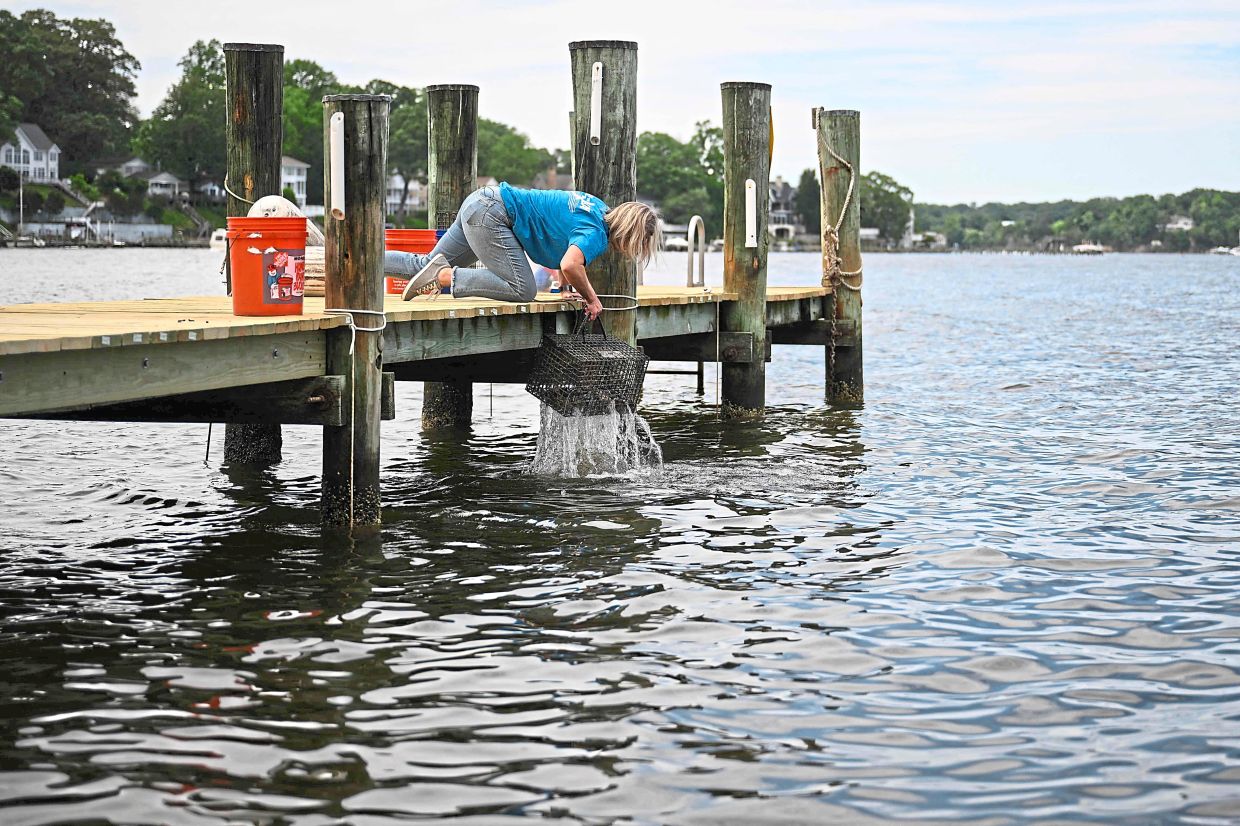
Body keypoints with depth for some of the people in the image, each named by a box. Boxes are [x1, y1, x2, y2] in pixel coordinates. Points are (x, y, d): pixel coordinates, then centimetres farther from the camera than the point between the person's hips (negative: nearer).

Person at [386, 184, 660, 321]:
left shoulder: (600, 209, 11)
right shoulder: (596, 234, -18)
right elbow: (570, 266, -37)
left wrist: (567, 287, 20)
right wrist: (591, 298, -19)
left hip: (478, 204, 10)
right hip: (491, 217, -10)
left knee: (426, 264, 13)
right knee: (522, 290, -17)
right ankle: (444, 276, -19)